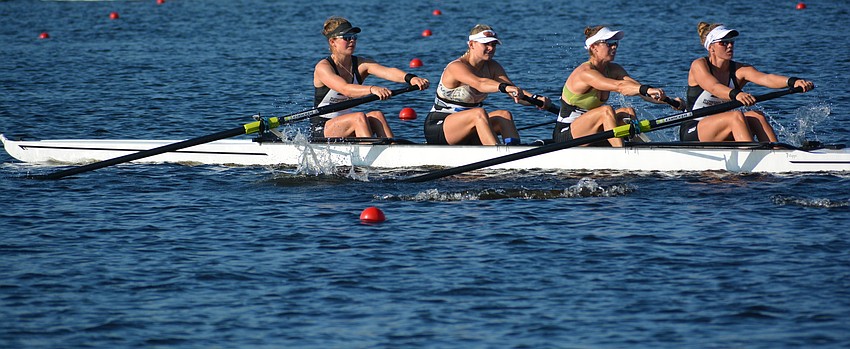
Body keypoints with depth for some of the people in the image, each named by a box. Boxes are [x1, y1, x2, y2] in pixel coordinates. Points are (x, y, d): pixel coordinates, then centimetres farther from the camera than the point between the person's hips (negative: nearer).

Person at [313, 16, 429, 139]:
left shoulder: (361, 64, 2)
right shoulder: (323, 67, -13)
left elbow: (387, 71, -18)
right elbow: (345, 89, -32)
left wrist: (410, 78, -39)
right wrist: (372, 89, -50)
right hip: (321, 129, -5)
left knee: (376, 115, -22)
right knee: (359, 117, -30)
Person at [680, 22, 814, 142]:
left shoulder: (739, 70, 2)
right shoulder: (699, 65, -9)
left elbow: (765, 78, -18)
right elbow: (714, 87, -30)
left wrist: (792, 82, -38)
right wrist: (735, 94, -52)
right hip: (693, 133, -5)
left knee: (756, 116, -21)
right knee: (736, 116, -29)